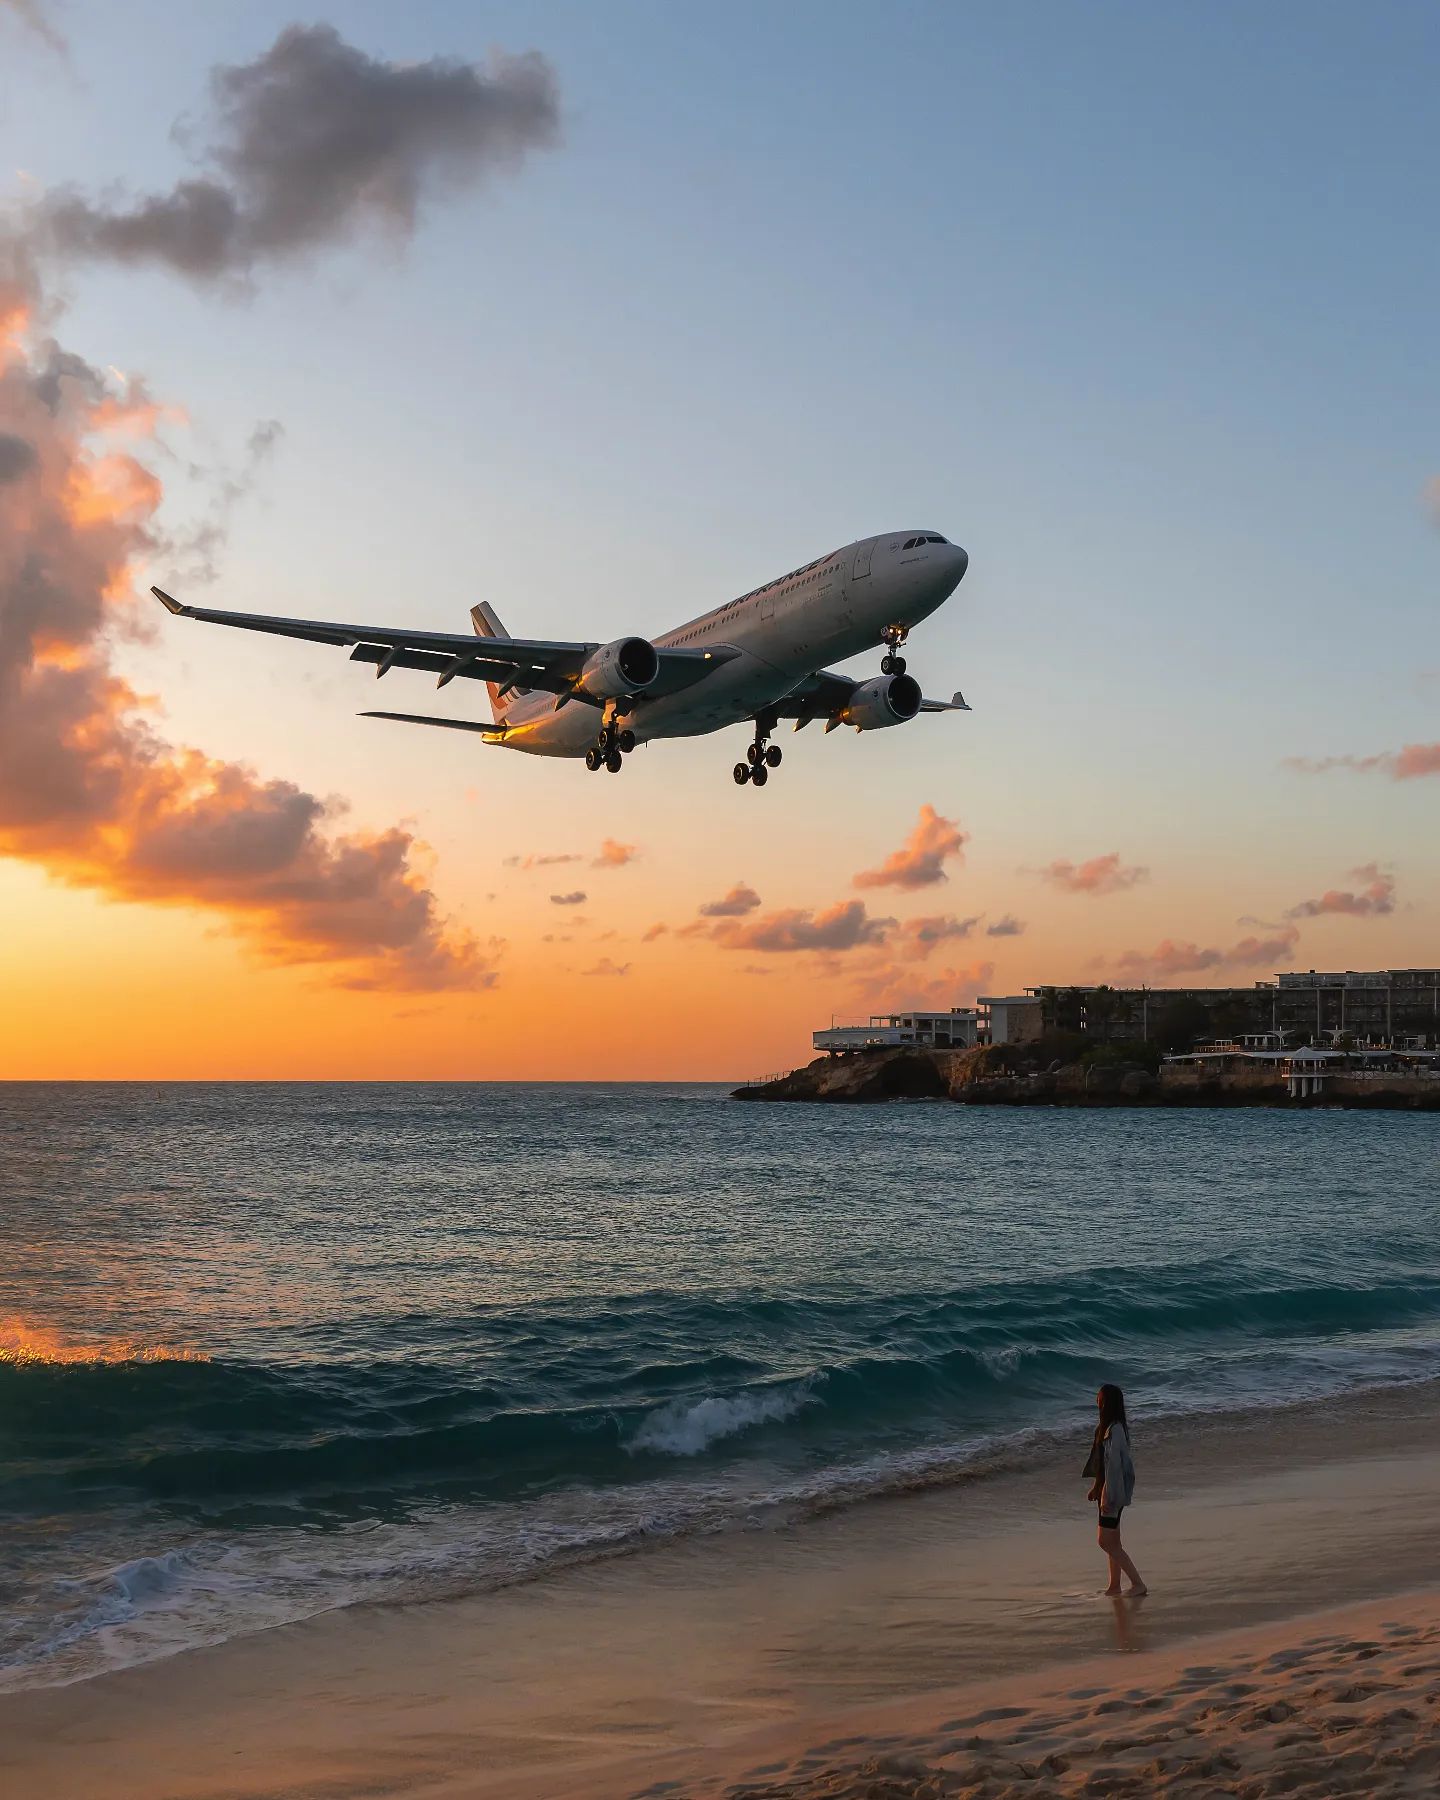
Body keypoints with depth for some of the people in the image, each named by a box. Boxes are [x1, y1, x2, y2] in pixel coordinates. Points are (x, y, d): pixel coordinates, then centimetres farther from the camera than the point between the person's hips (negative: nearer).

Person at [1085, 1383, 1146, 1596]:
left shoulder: (1115, 1430, -21)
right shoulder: (1106, 1427, 9)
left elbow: (1114, 1464, -23)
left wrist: (1106, 1495, -22)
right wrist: (1096, 1487, 22)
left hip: (1113, 1491, -10)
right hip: (1107, 1488, 10)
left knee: (1106, 1542, -7)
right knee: (1112, 1541, 15)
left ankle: (1138, 1584, -3)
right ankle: (1114, 1586, 22)